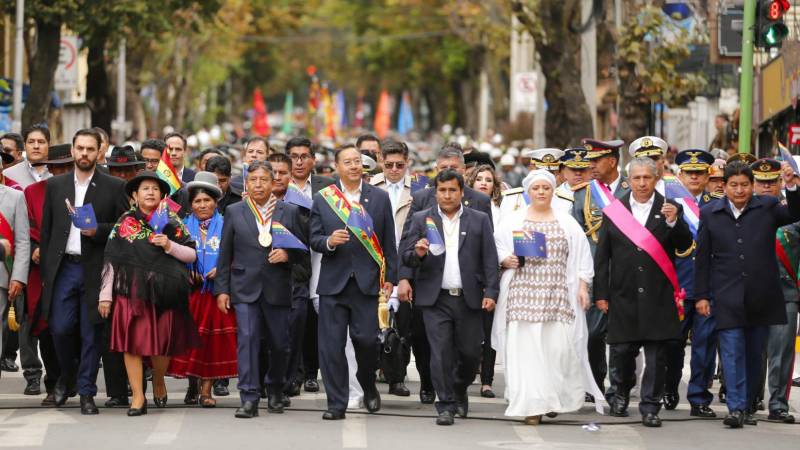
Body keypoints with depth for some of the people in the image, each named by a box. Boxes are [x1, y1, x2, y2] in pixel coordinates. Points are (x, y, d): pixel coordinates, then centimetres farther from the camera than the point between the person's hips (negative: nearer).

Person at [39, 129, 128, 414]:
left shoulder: (114, 187, 3)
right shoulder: (55, 186, 11)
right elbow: (46, 231, 12)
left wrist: (98, 230, -15)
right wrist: (45, 273, 7)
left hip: (95, 270, -2)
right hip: (63, 268, 2)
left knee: (91, 333, 0)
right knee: (60, 328, -4)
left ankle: (86, 393, 8)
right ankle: (67, 375, 24)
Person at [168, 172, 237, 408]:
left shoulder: (225, 226, 6)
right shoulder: (184, 227, 10)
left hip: (216, 292, -1)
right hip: (190, 292, 1)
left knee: (214, 341, -3)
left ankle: (206, 389, 1)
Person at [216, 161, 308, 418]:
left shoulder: (289, 212, 6)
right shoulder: (234, 212, 7)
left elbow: (302, 249, 10)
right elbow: (225, 254, 8)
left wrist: (287, 255, -12)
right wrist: (222, 289, 3)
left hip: (278, 288, 1)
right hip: (245, 287, -1)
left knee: (279, 343, 6)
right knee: (247, 339, -12)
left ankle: (275, 391, 29)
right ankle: (249, 398, -12)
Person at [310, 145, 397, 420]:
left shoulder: (379, 198, 7)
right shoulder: (322, 199, 6)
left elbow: (388, 242, 8)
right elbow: (314, 239, 5)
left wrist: (390, 277, 4)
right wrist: (329, 241, -17)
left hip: (367, 282, 0)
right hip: (333, 282, 1)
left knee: (366, 338, -7)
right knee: (331, 345, -2)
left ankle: (368, 385, 23)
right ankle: (336, 404, 5)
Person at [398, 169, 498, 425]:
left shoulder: (480, 221, 7)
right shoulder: (421, 220, 6)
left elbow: (490, 259, 4)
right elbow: (405, 256, 2)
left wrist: (491, 292, -5)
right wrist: (418, 253, -21)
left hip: (469, 298, 1)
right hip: (436, 299, -1)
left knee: (470, 352, 4)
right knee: (441, 352, -7)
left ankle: (460, 392, 30)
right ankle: (446, 405, -1)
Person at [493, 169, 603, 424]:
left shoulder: (567, 223, 11)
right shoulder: (512, 222, 9)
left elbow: (581, 257, 9)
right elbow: (496, 250, 10)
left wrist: (583, 288, 1)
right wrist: (505, 261, -11)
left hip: (557, 295, 1)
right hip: (523, 294, 0)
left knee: (558, 346, -6)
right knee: (525, 348, -7)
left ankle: (554, 398, 15)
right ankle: (532, 405, -7)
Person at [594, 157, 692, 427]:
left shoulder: (669, 210, 4)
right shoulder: (614, 212, 7)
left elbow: (684, 246, -3)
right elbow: (602, 256, 8)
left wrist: (673, 222, -20)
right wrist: (601, 294, 3)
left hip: (657, 296, -1)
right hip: (624, 295, 1)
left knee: (656, 355, -2)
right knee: (622, 349, 6)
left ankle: (650, 407, 4)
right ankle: (621, 395, 30)